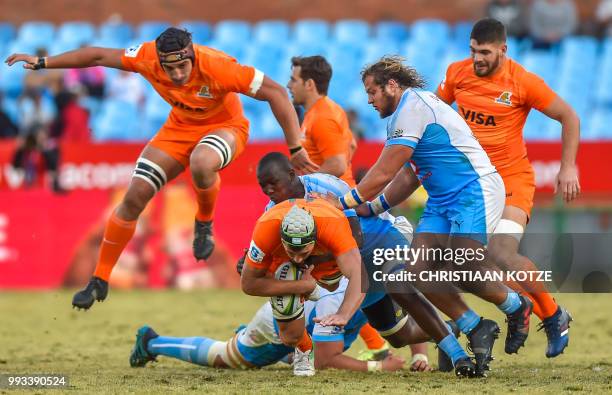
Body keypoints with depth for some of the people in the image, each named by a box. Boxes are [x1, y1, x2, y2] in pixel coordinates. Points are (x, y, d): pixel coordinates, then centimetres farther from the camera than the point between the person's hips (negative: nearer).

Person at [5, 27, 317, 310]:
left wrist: (295, 149, -31)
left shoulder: (216, 67, -35)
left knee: (201, 163, -40)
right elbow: (99, 56, -7)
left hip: (225, 126, -4)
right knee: (134, 197, -5)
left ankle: (205, 223, -7)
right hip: (180, 127, 4)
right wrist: (43, 63, -4)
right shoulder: (148, 57, -22)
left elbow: (276, 92, -30)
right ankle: (100, 281, 10)